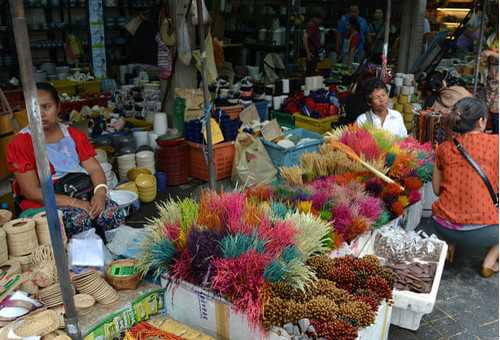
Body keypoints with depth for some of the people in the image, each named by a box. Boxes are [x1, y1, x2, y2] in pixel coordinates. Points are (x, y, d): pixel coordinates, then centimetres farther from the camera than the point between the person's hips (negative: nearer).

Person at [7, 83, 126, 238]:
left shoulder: (73, 134, 9)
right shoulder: (20, 143, -5)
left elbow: (94, 168, 2)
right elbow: (32, 191, -11)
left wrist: (100, 193, -20)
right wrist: (73, 202, -22)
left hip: (82, 194, 4)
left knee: (115, 214, -23)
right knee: (80, 219, -32)